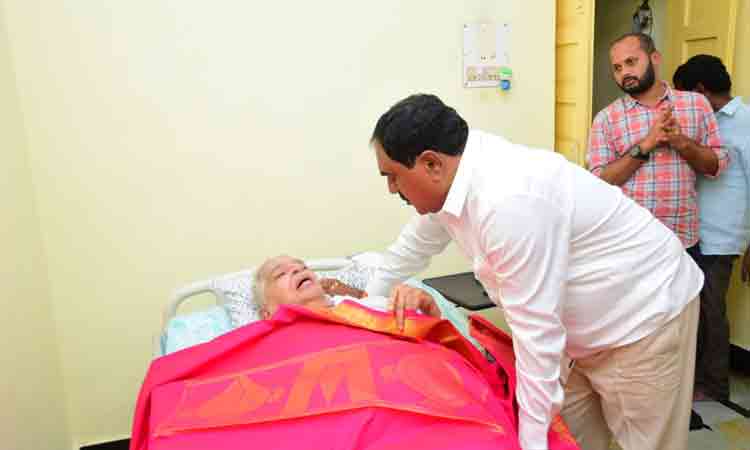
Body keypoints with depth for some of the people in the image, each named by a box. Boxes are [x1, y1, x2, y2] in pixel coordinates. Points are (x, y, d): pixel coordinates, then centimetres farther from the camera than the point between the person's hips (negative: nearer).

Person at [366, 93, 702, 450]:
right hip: (589, 321, 8)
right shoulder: (453, 177, -6)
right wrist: (366, 301, 24)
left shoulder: (509, 200, -35)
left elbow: (536, 329, -30)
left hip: (645, 315, -8)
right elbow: (415, 244, 12)